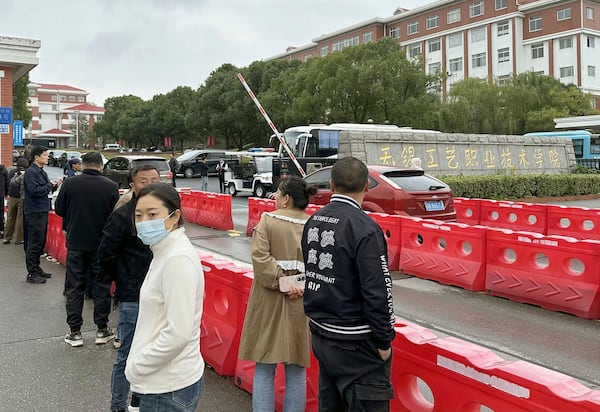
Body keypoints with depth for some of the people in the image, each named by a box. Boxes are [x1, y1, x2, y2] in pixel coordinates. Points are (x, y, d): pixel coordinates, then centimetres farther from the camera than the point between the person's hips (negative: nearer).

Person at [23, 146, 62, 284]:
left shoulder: (41, 172, 16)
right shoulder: (31, 172, -14)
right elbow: (35, 190, -24)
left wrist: (54, 186, 1)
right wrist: (50, 185, -12)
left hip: (42, 211, 10)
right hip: (34, 212, -10)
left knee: (41, 242, 16)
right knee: (34, 243, -5)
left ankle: (36, 268, 26)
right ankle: (32, 273, 1)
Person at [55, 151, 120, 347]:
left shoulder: (70, 183, -8)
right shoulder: (111, 186, -10)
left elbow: (59, 209, 2)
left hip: (76, 243, 1)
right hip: (101, 245, 0)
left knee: (75, 287, 10)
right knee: (101, 286, 11)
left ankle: (75, 332, 14)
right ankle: (102, 330, 17)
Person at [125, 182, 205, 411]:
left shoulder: (178, 259, -22)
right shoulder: (165, 252, 7)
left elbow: (178, 334, -24)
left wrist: (137, 366, -14)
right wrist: (137, 362, 11)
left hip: (169, 389, -8)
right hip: (161, 381, 8)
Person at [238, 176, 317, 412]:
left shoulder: (268, 220, -5)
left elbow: (260, 257, -16)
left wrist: (281, 282, -13)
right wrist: (301, 286, -8)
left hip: (270, 302, -2)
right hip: (302, 304, 2)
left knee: (264, 369, 9)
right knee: (296, 371, 13)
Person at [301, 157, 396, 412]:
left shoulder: (313, 221, 4)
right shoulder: (364, 228, -20)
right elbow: (377, 292, -21)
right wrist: (384, 342, -11)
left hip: (320, 334, 8)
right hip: (354, 343, -8)